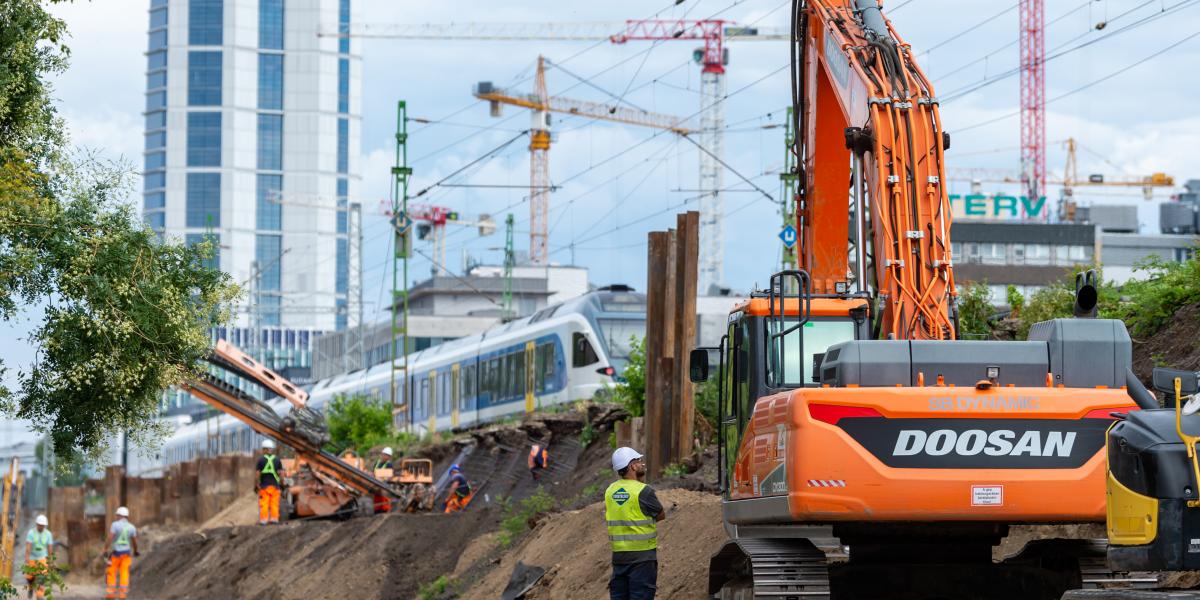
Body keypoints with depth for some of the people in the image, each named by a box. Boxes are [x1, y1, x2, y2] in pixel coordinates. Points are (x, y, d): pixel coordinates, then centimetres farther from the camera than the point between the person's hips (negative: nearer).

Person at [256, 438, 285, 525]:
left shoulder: (261, 460, -2)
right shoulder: (277, 460, 3)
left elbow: (258, 474, -4)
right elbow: (281, 473, -1)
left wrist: (256, 485, 2)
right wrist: (282, 484, 7)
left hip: (264, 485, -2)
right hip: (275, 485, 2)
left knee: (264, 504, -1)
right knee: (274, 503, 4)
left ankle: (263, 519, -4)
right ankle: (274, 518, 1)